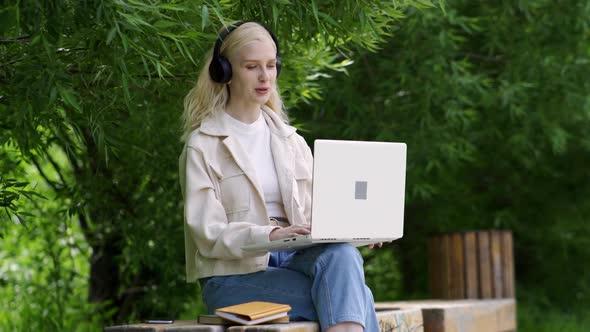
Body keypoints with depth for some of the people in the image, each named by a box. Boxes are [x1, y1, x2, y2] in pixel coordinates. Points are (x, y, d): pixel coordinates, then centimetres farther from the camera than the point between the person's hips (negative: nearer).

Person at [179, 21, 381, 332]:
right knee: (355, 297, -28)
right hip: (235, 274, -4)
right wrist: (269, 235, -27)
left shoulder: (290, 141, 17)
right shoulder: (203, 146, -1)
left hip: (294, 259, 5)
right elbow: (208, 235, -10)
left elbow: (315, 216, 13)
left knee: (342, 254, -32)